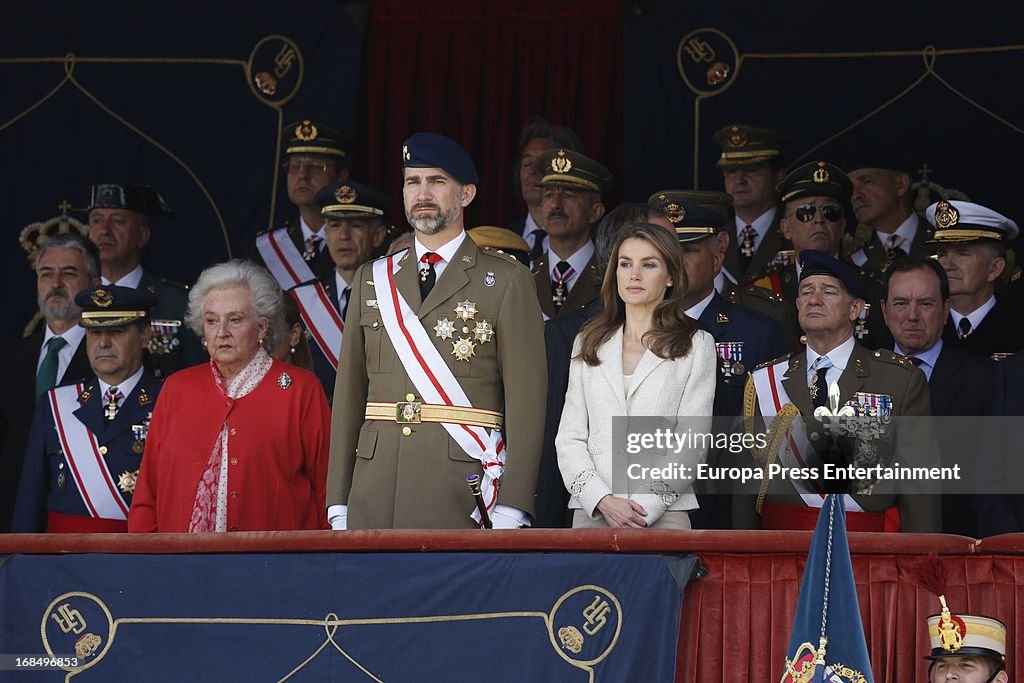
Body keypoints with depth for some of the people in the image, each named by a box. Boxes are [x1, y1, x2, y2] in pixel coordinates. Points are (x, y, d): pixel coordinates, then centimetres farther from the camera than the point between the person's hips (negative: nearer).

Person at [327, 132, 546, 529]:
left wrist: (510, 512, -11)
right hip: (375, 496, 4)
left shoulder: (506, 280, 3)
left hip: (463, 492, -3)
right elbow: (349, 394, 13)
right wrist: (338, 506, 7)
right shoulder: (371, 280, 15)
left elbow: (526, 399, -3)